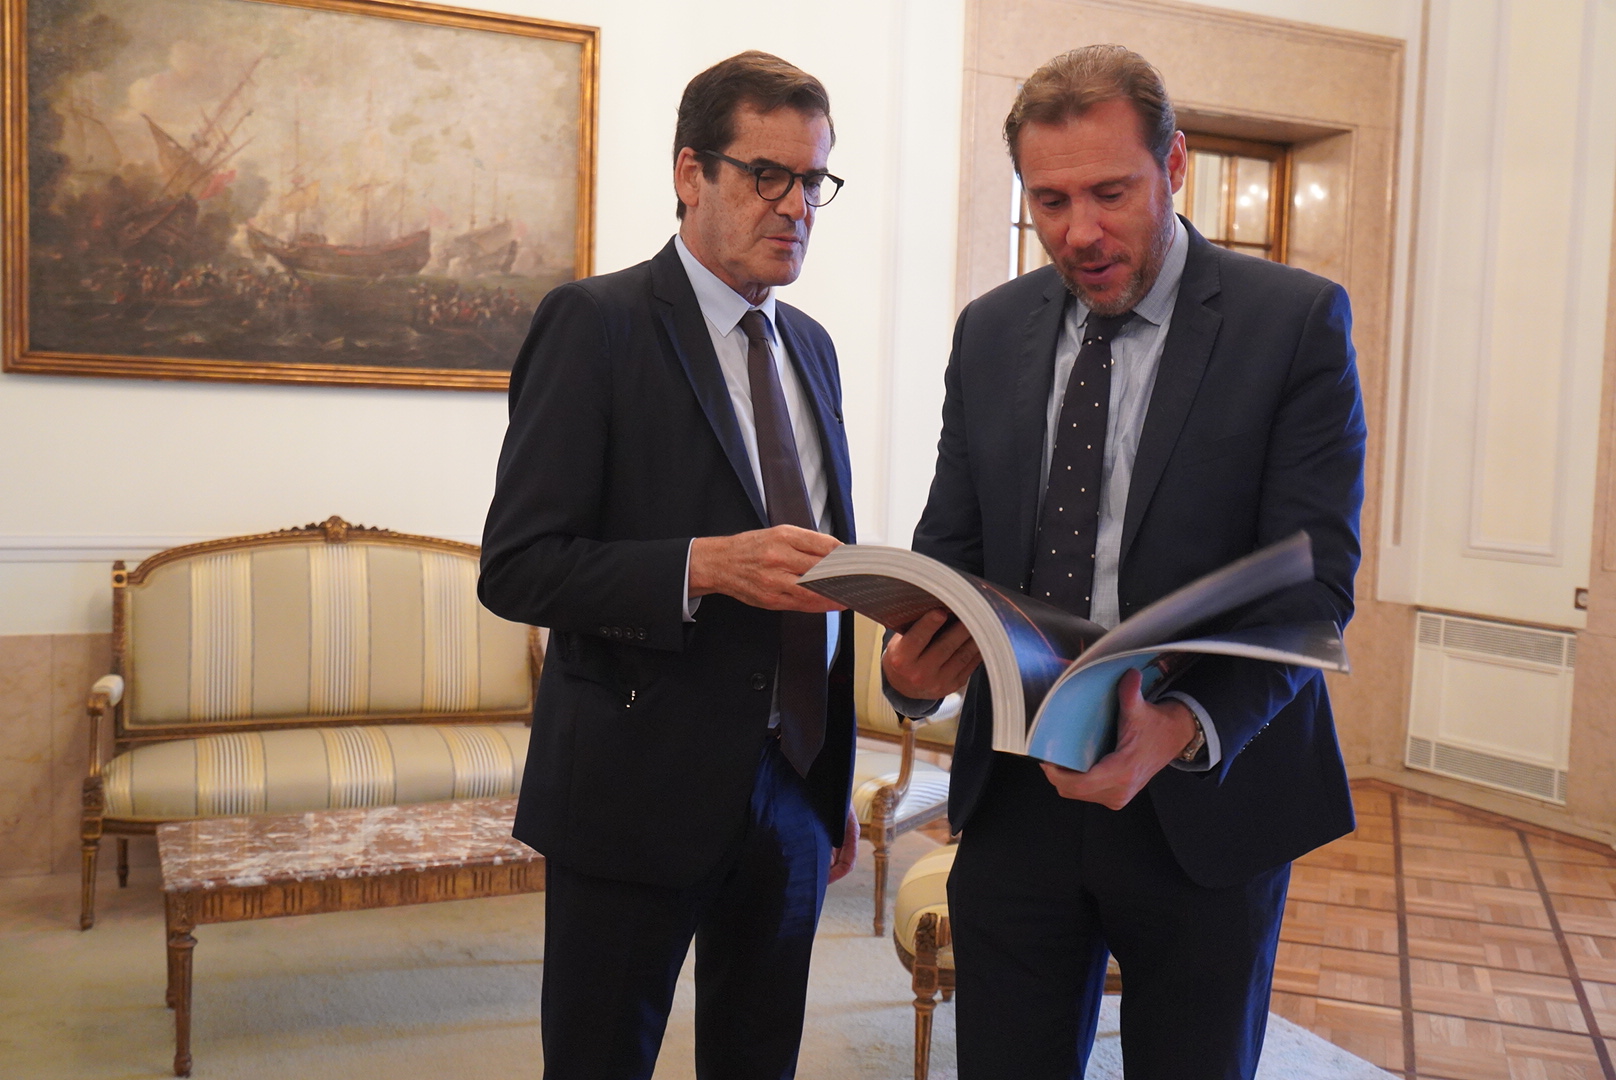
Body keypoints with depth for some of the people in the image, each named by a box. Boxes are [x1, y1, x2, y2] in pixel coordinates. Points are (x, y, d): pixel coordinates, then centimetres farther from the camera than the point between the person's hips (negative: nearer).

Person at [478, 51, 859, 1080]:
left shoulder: (811, 344, 12)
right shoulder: (595, 324, -9)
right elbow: (517, 567, -14)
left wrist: (836, 783, 16)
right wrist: (708, 566, -27)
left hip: (792, 793, 6)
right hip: (639, 792, -5)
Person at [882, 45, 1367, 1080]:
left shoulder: (1297, 321, -7)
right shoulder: (991, 332, 6)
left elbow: (1313, 577, -13)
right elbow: (953, 539, 8)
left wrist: (1189, 729, -29)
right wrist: (912, 657, -13)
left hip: (1206, 805, -2)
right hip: (1016, 798, 3)